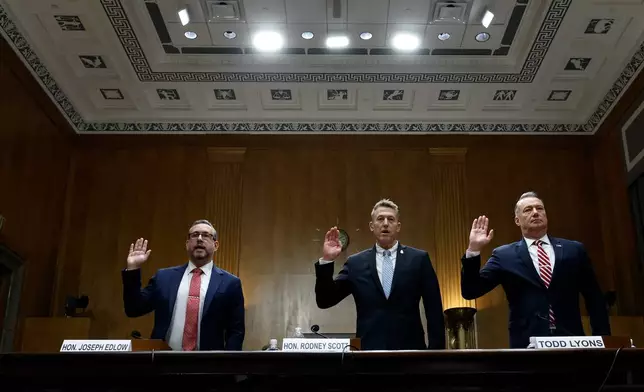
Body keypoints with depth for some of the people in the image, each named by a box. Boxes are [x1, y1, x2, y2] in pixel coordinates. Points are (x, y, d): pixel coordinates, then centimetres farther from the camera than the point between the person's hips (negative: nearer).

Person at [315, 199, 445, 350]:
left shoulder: (419, 259, 5)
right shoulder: (356, 263, 8)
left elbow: (434, 310, 4)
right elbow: (324, 301, 5)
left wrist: (435, 350, -4)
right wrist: (326, 260, -7)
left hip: (409, 349, 0)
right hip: (369, 349, 1)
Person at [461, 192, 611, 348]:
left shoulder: (574, 250, 11)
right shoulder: (504, 256, 6)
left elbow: (595, 299, 12)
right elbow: (470, 292, 0)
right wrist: (473, 250, -10)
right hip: (527, 343, -1)